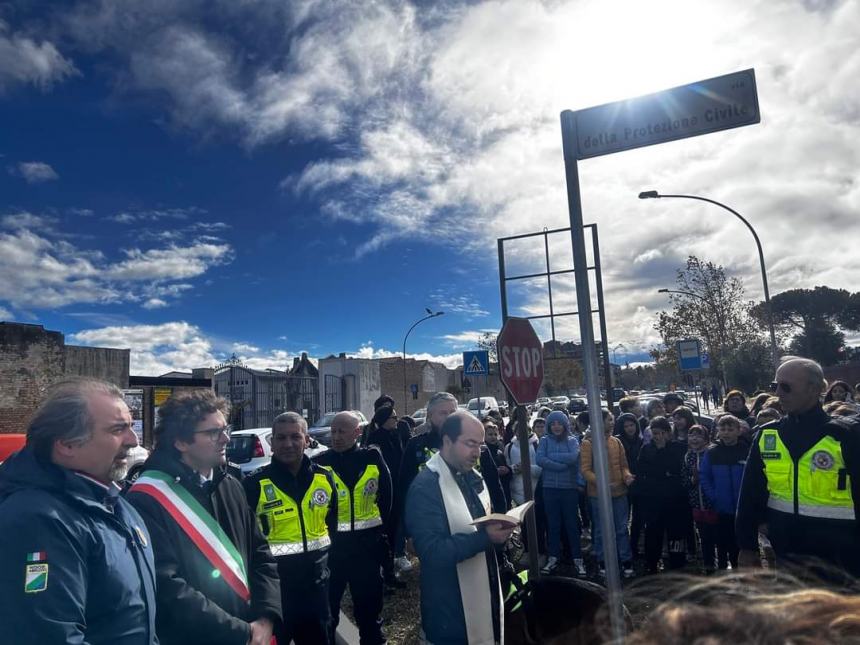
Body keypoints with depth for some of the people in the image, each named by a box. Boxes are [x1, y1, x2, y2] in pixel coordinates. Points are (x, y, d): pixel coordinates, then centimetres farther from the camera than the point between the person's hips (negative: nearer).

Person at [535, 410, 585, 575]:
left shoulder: (572, 440, 3)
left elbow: (572, 457, -16)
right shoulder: (545, 441, 4)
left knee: (572, 524, 5)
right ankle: (553, 557, 20)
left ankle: (577, 558, 16)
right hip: (549, 488, 1)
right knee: (552, 524, 8)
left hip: (569, 488, -1)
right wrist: (563, 465, -15)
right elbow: (539, 459, -12)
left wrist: (551, 456, -11)